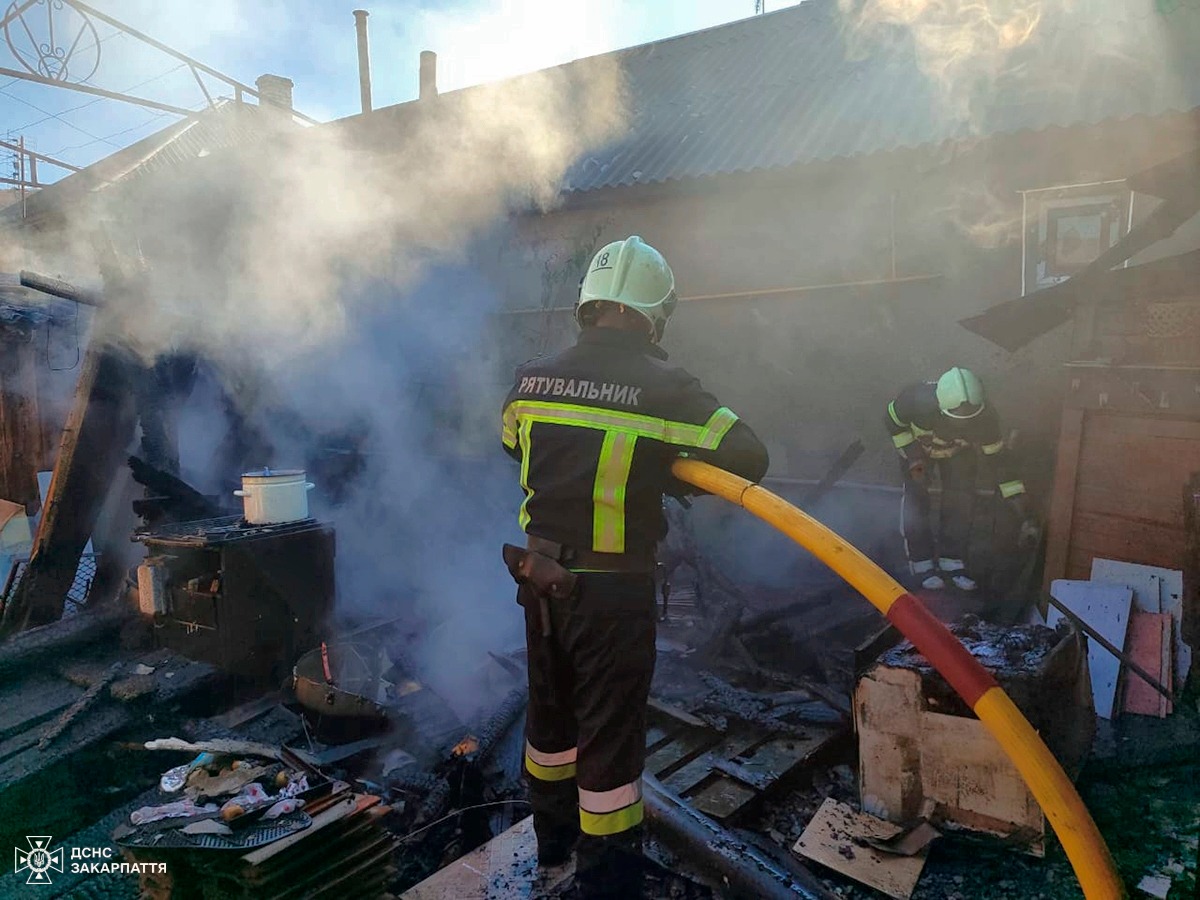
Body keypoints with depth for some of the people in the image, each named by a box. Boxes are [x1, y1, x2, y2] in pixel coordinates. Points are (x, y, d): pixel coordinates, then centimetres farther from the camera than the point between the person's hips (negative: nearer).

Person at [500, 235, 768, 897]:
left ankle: (552, 839, 46)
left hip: (539, 579, 6)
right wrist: (675, 474, 0)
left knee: (550, 713, 24)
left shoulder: (532, 378, -2)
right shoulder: (663, 387, -17)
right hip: (612, 593, -5)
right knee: (610, 734, 10)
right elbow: (748, 458, -15)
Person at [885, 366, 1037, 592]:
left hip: (958, 452, 2)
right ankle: (923, 564, -2)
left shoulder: (985, 418, -37)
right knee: (915, 498, -14)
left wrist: (1024, 515, -30)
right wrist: (912, 456, -30)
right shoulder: (918, 400, -43)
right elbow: (892, 420, -20)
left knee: (961, 502, -9)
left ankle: (952, 560, 8)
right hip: (918, 446, -1)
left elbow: (1000, 460, -28)